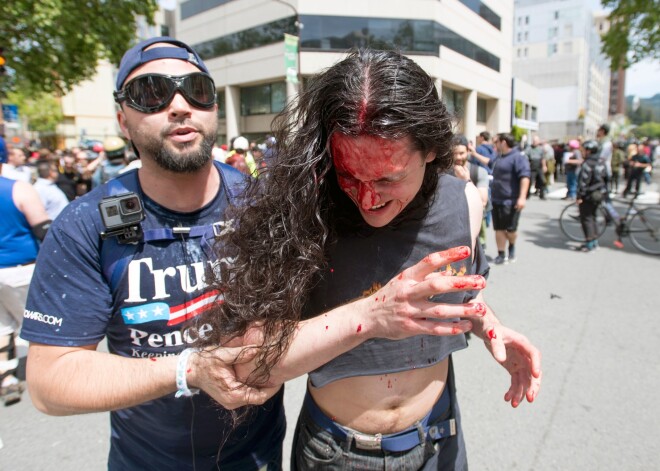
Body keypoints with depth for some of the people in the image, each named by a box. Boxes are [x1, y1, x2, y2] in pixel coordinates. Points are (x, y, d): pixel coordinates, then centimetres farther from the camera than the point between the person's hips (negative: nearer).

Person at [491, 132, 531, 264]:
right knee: (499, 229, 5)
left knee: (510, 229, 2)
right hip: (496, 200, 8)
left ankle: (512, 247, 29)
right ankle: (501, 255, 11)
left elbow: (525, 177, -21)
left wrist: (522, 197, -28)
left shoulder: (518, 157, -12)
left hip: (510, 202, -8)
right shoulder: (499, 158, 16)